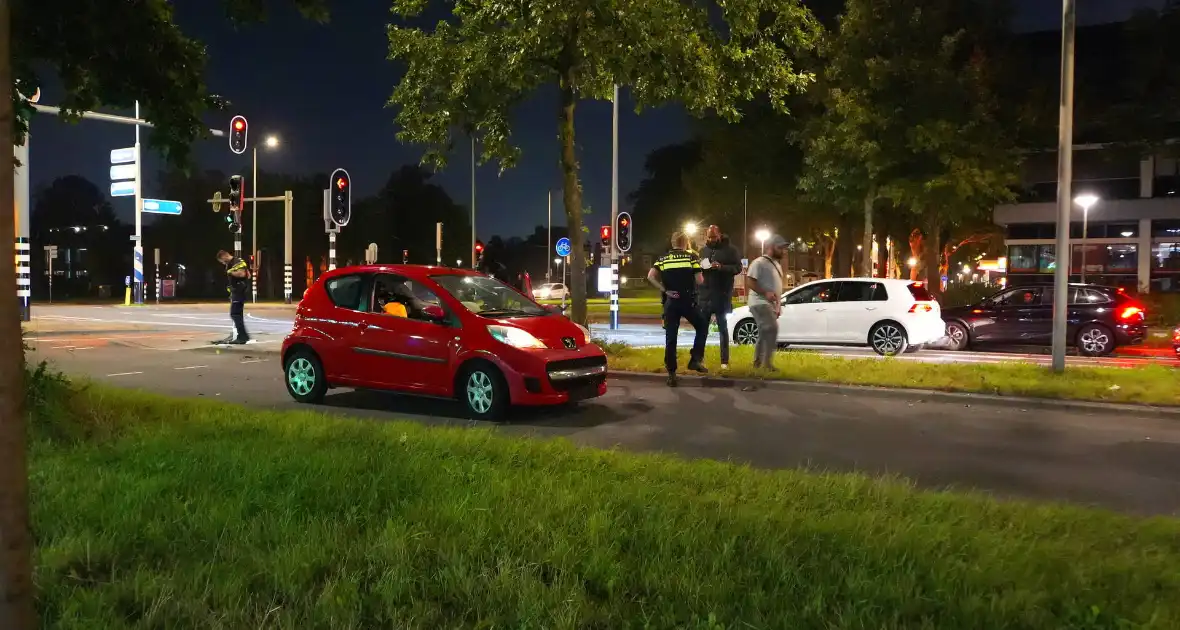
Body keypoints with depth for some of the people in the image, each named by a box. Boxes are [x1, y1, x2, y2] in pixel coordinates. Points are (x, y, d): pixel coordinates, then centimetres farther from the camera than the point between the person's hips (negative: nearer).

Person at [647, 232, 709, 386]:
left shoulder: (663, 259, 9)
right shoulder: (691, 257, 1)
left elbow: (651, 276, -6)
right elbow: (699, 281, -5)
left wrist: (665, 290, -4)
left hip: (670, 302, 3)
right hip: (687, 301, -2)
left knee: (670, 338, 5)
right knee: (702, 328, 19)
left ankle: (671, 374, 4)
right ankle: (695, 360, 6)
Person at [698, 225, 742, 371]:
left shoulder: (730, 249, -2)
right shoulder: (703, 250, 12)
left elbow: (738, 268, -7)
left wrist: (721, 267, -22)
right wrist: (699, 267, -8)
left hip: (722, 295, -3)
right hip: (705, 294, 4)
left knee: (723, 328, 5)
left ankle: (725, 361, 10)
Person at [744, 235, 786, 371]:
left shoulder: (777, 264, 20)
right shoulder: (759, 262, -9)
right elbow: (750, 282, -17)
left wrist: (779, 305, 21)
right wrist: (766, 293, -27)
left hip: (771, 305, 10)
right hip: (760, 303, -10)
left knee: (765, 334, 12)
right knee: (772, 329, -23)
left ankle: (758, 364, 21)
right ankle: (767, 363, -23)